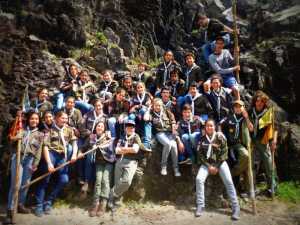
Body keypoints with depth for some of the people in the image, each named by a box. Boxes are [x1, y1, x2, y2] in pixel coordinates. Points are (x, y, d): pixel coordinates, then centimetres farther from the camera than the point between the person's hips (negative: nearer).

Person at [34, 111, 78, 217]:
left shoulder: (69, 130, 10)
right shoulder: (50, 130, -2)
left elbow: (74, 142, 6)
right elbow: (45, 146, -8)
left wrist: (74, 154, -14)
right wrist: (49, 163, -18)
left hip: (62, 156, 4)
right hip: (51, 153, -4)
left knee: (64, 179, -5)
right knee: (45, 179, -9)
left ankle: (48, 201, 13)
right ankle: (39, 204, 8)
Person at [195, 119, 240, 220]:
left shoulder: (220, 136, -4)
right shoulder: (202, 139, 2)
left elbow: (224, 152, -6)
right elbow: (200, 154, 0)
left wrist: (217, 167, -10)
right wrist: (209, 166, -11)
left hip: (220, 162, -2)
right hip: (206, 163, 2)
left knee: (228, 181, -18)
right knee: (199, 179, -18)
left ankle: (236, 208, -5)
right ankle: (200, 206, -6)